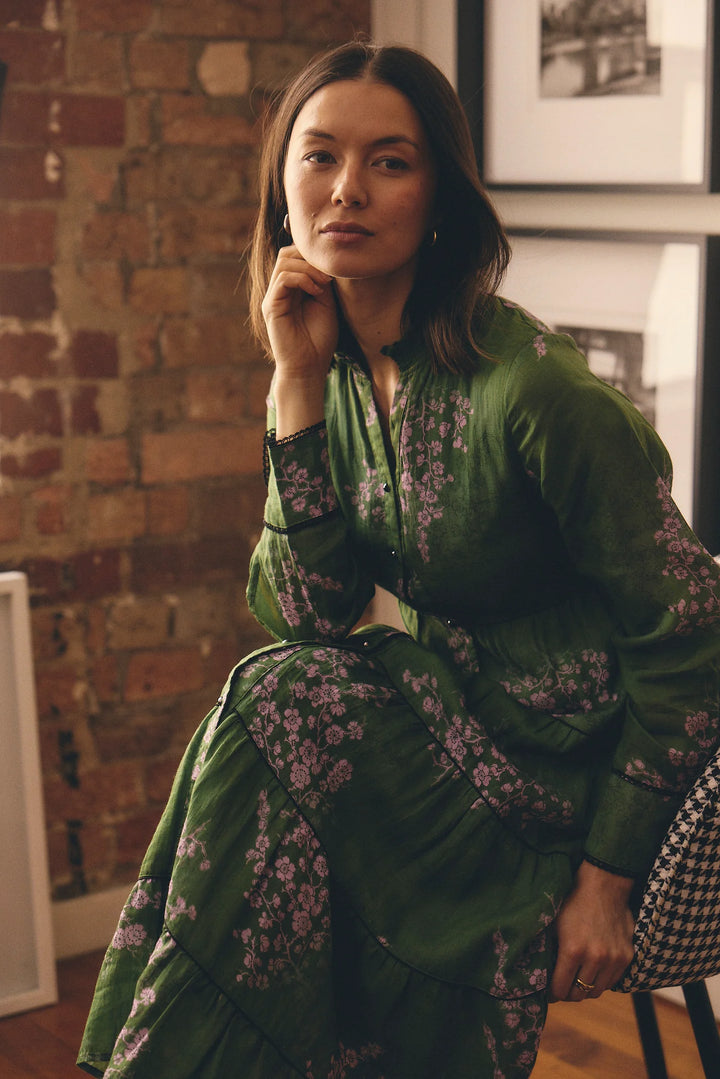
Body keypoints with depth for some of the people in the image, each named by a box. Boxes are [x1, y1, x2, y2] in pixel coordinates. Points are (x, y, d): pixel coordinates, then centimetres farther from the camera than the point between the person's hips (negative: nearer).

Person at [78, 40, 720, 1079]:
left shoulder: (529, 387, -23)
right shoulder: (339, 369, -1)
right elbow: (305, 617, -8)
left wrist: (606, 879, -16)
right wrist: (299, 383, -14)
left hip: (565, 754, -6)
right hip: (444, 712, 6)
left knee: (275, 720, -22)